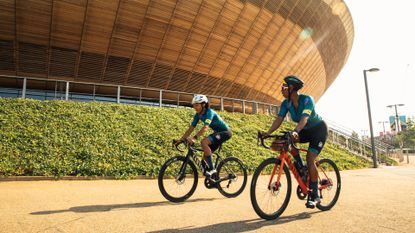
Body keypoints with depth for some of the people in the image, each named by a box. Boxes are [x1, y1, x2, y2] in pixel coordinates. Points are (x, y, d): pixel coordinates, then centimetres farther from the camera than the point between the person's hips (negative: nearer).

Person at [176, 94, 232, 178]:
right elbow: (191, 128, -3)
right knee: (206, 156, 3)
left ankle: (212, 169, -21)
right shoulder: (198, 115, -2)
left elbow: (205, 127, -39)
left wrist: (194, 138, -50)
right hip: (217, 133, 9)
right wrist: (181, 139, -12)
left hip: (225, 132, -9)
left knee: (203, 142, -29)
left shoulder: (209, 112, -25)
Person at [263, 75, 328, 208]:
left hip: (319, 129, -5)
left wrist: (295, 131, -61)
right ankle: (301, 169, -3)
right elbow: (279, 119, -22)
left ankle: (314, 196, -6)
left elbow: (304, 118, -43)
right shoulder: (286, 103, -12)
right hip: (306, 130, 6)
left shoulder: (307, 100, -28)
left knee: (310, 159, -18)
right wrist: (268, 133, -37)